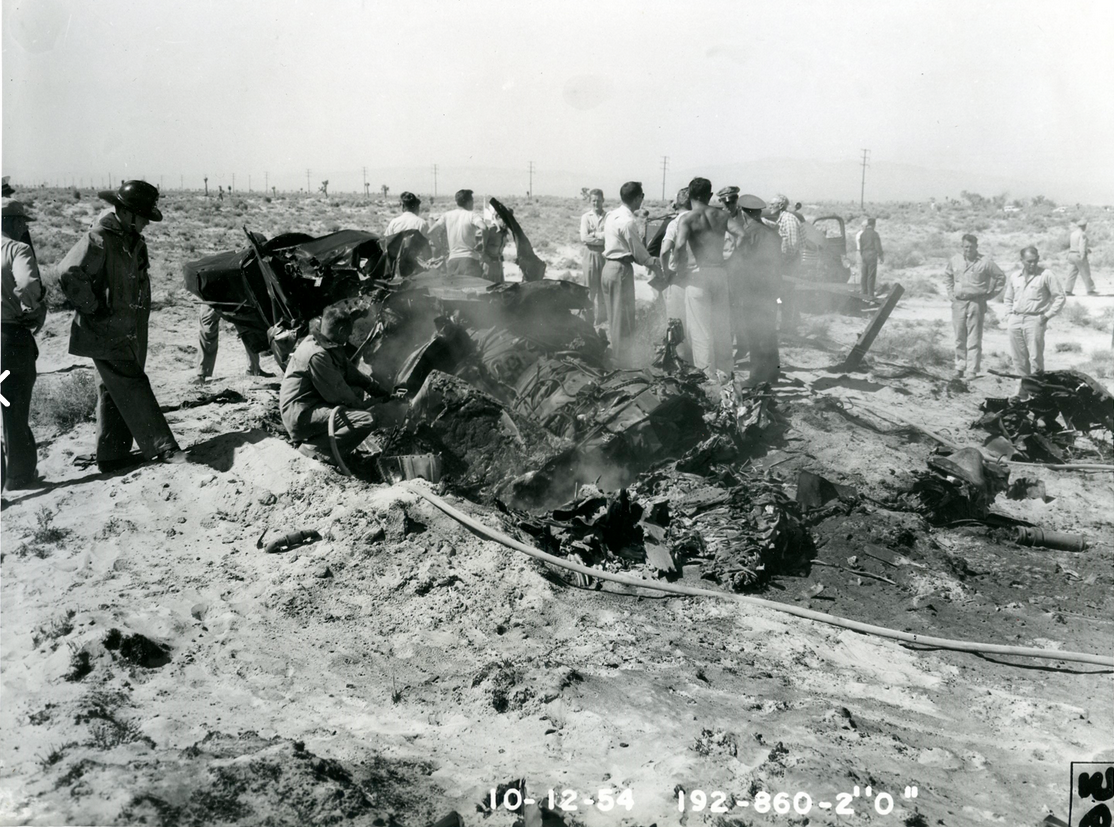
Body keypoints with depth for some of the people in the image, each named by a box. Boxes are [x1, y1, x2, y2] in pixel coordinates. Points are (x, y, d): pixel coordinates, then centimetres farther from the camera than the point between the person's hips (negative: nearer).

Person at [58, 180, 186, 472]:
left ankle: (111, 454, 21)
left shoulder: (132, 239, 11)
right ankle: (161, 447, -5)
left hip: (128, 332, 10)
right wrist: (94, 308, -20)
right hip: (106, 332, -9)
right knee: (133, 388, -8)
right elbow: (68, 273, -26)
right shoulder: (99, 239, -18)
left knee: (115, 392, 14)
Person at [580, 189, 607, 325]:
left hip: (605, 256, 0)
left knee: (604, 288, 2)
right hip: (590, 256, 0)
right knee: (590, 288, 6)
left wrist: (595, 234, -12)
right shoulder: (586, 217, 4)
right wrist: (603, 238, -10)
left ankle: (603, 318, 11)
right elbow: (584, 238, -7)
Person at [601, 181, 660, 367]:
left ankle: (615, 357, 28)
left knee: (613, 316, 18)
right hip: (621, 269, -9)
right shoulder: (628, 221, -18)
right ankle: (624, 362, 5)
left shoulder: (612, 215, 9)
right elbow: (639, 253, -13)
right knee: (624, 319, -1)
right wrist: (654, 263, 3)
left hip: (608, 266, 9)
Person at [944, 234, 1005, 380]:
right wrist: (951, 293, 15)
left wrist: (990, 294, 1)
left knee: (974, 339, -5)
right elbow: (947, 276, 25)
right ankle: (959, 368, 16)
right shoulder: (954, 261, 8)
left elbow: (1001, 277, 5)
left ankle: (972, 370, -3)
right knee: (959, 339, 8)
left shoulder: (985, 262, -3)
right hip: (958, 303, 4)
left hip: (976, 303, -4)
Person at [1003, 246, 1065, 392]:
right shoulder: (1014, 276, 10)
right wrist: (1009, 316, 11)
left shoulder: (1046, 275, -4)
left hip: (1034, 320, -5)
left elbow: (1060, 297, -1)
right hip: (1015, 320, 5)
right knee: (1018, 358, 6)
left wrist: (1047, 315, -6)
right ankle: (1024, 385, 16)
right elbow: (1008, 298, 23)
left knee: (1035, 357, -9)